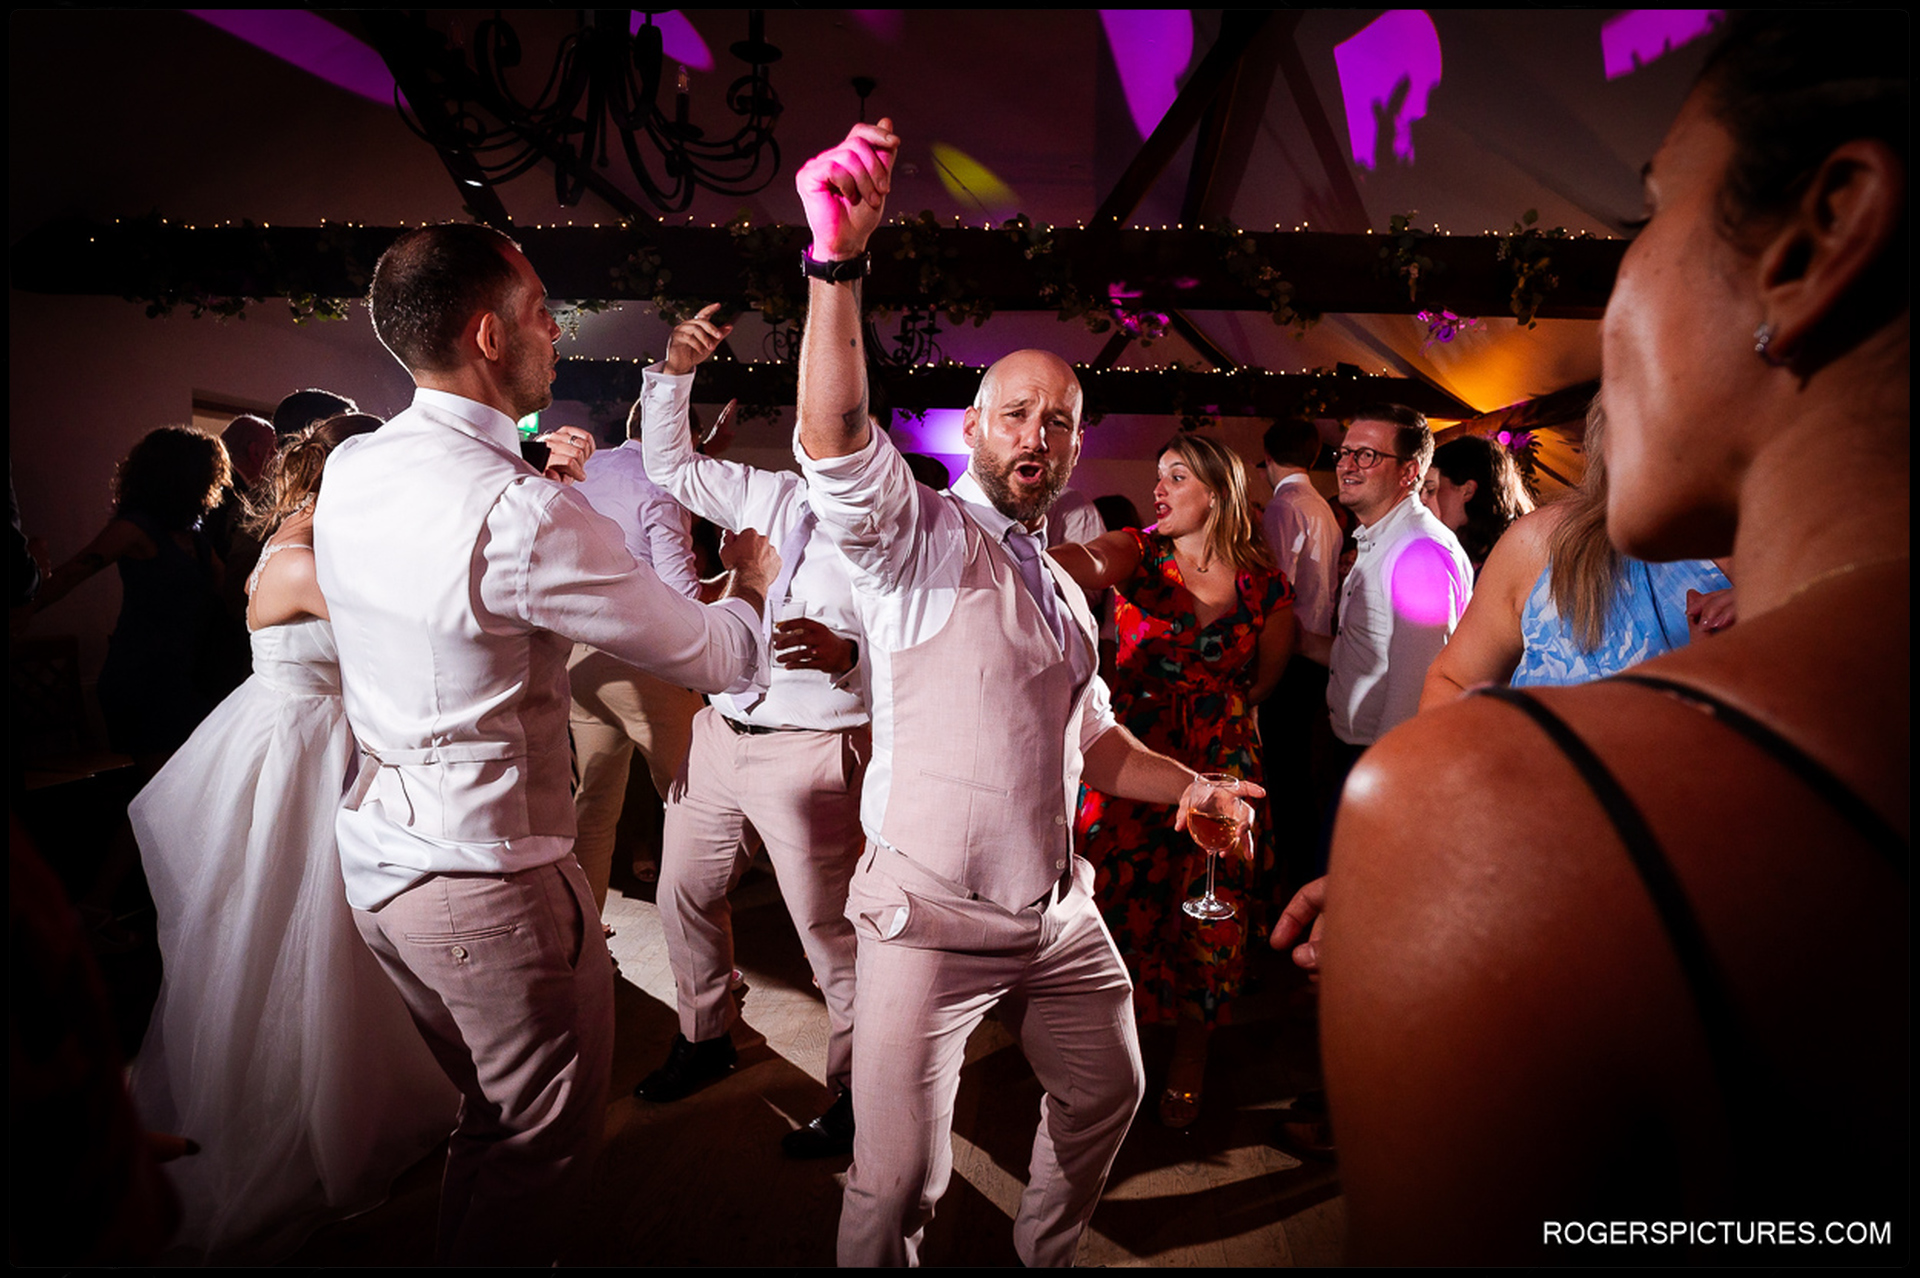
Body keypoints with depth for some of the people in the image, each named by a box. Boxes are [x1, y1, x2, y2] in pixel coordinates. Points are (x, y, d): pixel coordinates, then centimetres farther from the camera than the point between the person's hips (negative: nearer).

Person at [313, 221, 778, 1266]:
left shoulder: (348, 472, -1)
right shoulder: (525, 516, -26)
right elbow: (718, 660, -19)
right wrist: (751, 586, 1)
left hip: (375, 856, 9)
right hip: (492, 882, -8)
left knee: (490, 1111, 27)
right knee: (546, 1139, 14)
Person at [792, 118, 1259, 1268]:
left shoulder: (1066, 592, 15)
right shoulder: (916, 537, -8)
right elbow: (834, 441, -29)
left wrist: (1189, 787, 7)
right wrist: (838, 262, -40)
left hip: (1060, 914, 8)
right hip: (932, 916, -7)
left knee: (1107, 1096, 23)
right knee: (899, 1183, -6)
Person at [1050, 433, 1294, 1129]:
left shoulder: (1266, 586, 2)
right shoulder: (1137, 553, -2)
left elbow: (1263, 682, 13)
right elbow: (1081, 564, -25)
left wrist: (1208, 706, 5)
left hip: (1222, 768, 1)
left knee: (1209, 917, 5)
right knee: (1120, 902, 0)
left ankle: (1190, 1055, 31)